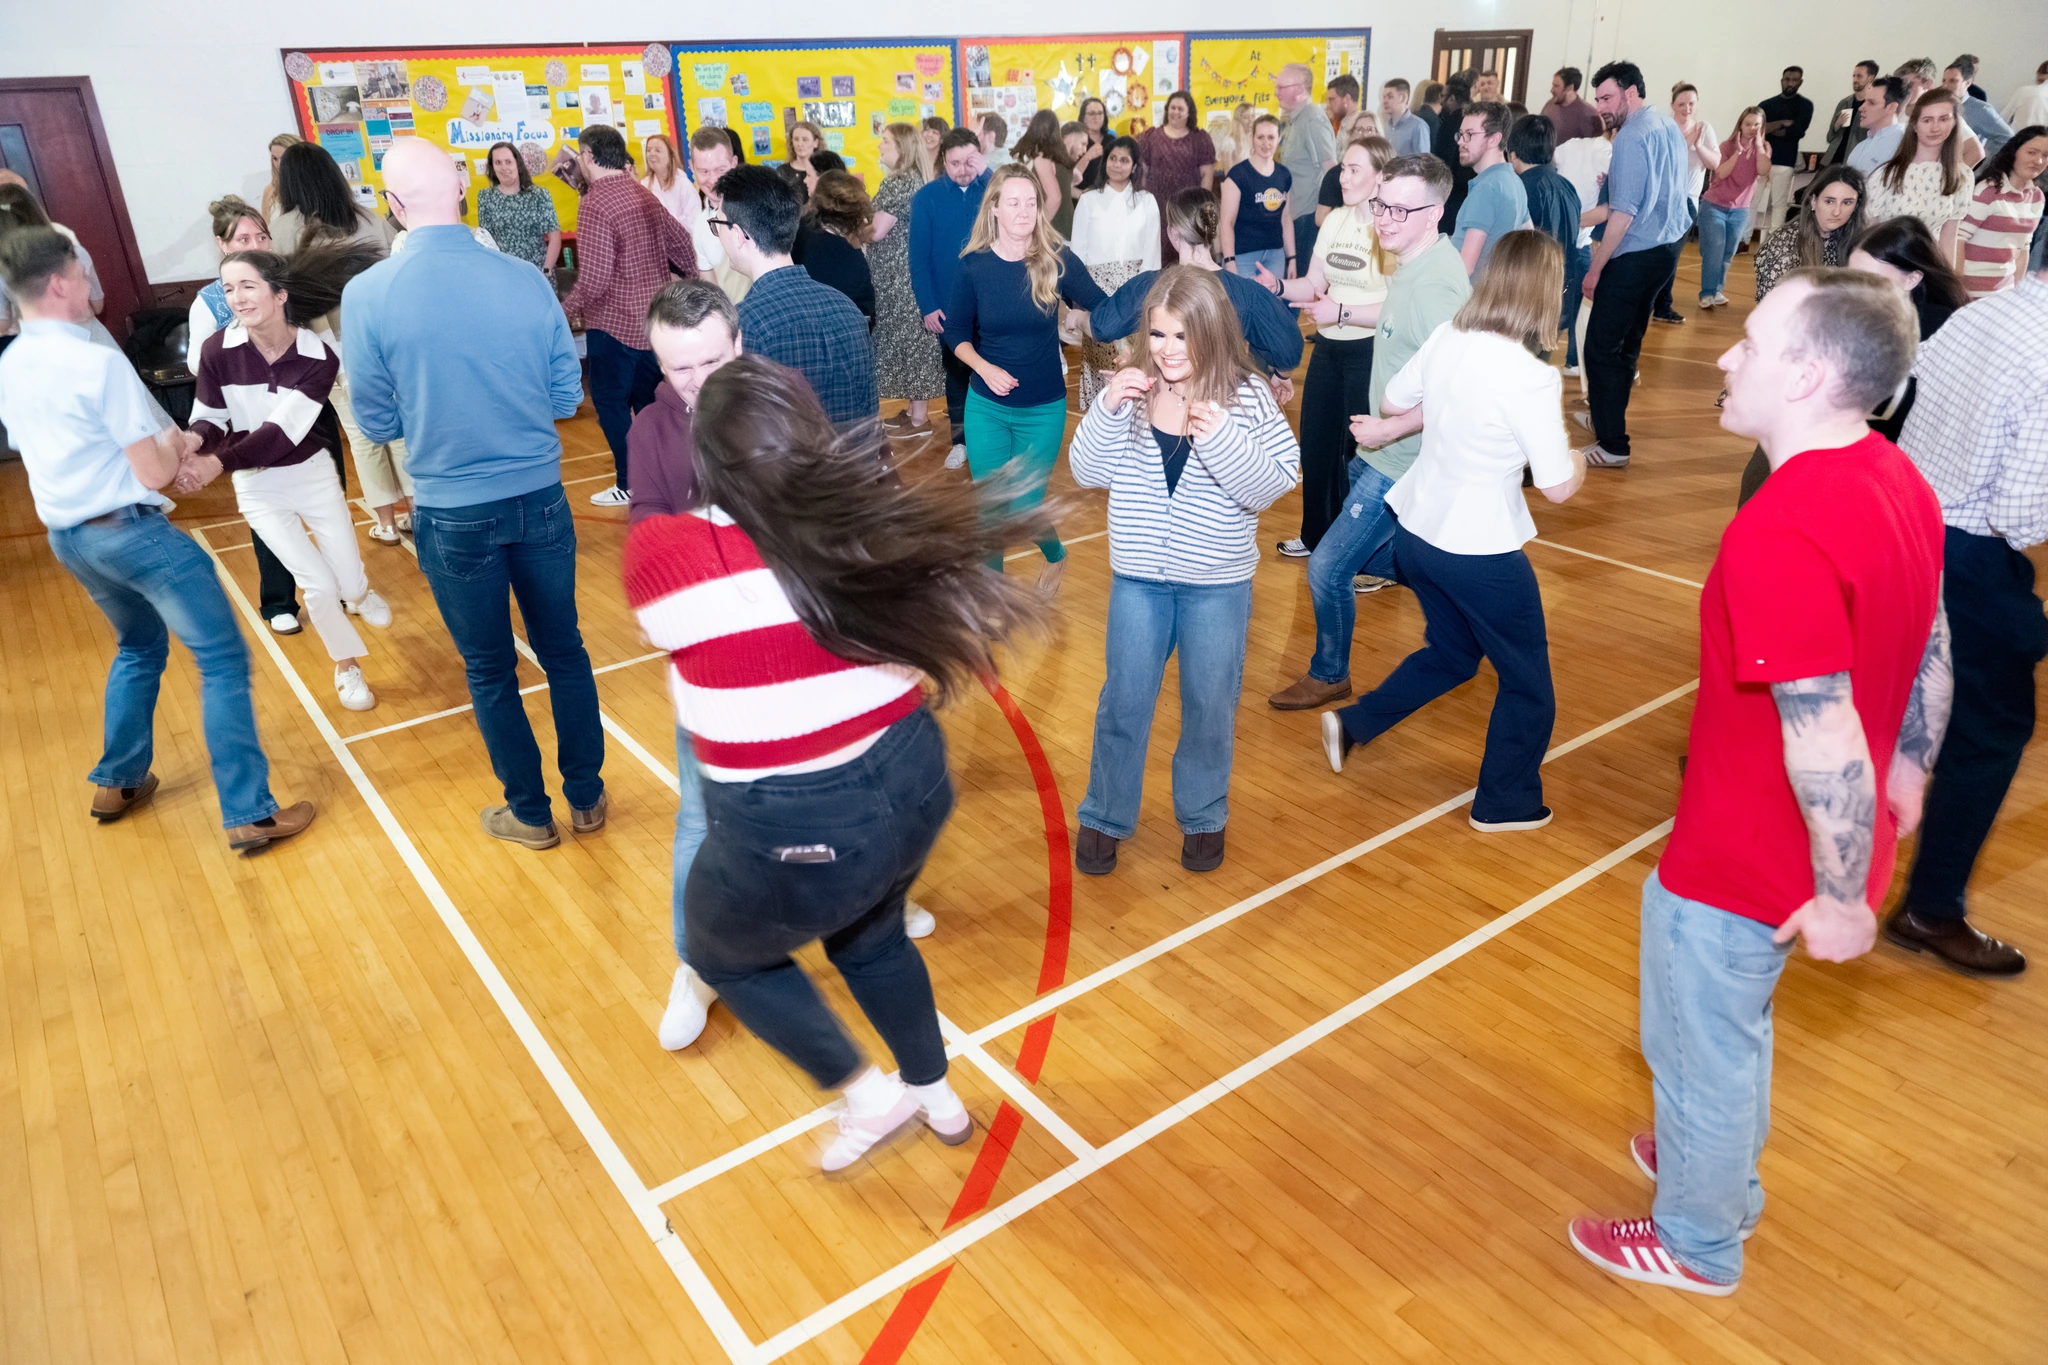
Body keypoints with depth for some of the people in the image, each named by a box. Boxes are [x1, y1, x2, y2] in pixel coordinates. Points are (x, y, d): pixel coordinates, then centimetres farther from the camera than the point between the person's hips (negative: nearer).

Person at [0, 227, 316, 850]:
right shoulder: (99, 362, -18)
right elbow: (153, 473, -17)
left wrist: (166, 444, 13)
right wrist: (174, 442, 5)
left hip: (67, 536, 8)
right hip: (131, 531, -8)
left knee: (139, 647, 29)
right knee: (222, 659, -3)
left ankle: (117, 783, 37)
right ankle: (250, 815, -6)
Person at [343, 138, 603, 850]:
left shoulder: (368, 294, -12)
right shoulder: (525, 279, -7)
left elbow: (378, 423, -3)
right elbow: (567, 394, 1)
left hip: (453, 513, -2)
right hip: (540, 497, 2)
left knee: (490, 669, 14)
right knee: (563, 649, 17)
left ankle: (530, 813, 28)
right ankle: (586, 797, 29)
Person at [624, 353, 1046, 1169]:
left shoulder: (664, 552, -13)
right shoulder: (874, 530, -6)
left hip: (792, 832, -4)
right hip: (912, 788, 5)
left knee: (723, 950, 30)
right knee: (871, 939, 35)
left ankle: (864, 1093, 31)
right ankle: (937, 1096, 52)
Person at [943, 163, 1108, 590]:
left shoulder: (1057, 259, -11)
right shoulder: (974, 265, -8)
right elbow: (956, 332, 0)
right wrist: (984, 368, -17)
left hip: (1044, 408, -1)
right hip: (985, 406, 1)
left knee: (1023, 506, 6)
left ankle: (1056, 555, 40)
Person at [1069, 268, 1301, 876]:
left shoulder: (1247, 397, -11)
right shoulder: (1131, 390, -6)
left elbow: (1272, 486, -14)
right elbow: (1087, 473, -5)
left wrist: (1222, 438, -28)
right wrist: (1107, 408, -19)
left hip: (1218, 582, -1)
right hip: (1138, 576, 1)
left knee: (1210, 706, 14)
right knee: (1124, 703, 11)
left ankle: (1203, 816, 35)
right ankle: (1104, 818, 30)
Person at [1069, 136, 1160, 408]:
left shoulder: (1147, 201, 7)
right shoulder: (1089, 200, 3)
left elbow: (1152, 250, 6)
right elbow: (1078, 250, 4)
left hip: (1135, 286, 1)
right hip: (1099, 285, -1)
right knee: (1101, 352, -4)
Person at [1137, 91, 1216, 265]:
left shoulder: (1200, 138, 7)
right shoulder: (1151, 136, 8)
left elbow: (1207, 173, 3)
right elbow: (1141, 171, 7)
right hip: (1157, 204, 0)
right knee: (1157, 250, -4)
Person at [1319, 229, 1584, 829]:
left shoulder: (1447, 337, -5)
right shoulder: (1532, 379, -23)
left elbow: (1393, 402, 11)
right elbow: (1558, 487, -16)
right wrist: (1578, 456, 4)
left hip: (1416, 530, 7)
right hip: (1480, 552, -7)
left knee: (1450, 654, 30)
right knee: (1527, 682, 16)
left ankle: (1352, 724, 27)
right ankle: (1506, 803, 29)